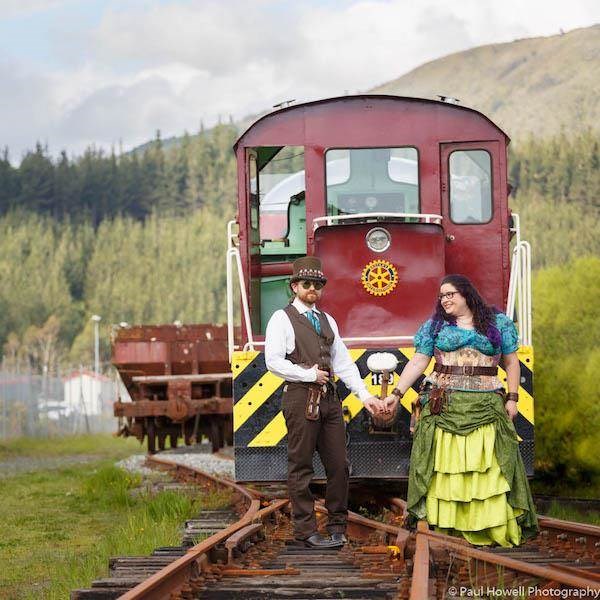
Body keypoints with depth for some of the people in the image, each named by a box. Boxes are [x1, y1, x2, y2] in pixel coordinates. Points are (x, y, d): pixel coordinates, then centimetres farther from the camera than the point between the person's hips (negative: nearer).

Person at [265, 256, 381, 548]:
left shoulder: (327, 321, 19)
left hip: (329, 396, 6)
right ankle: (305, 530, 5)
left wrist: (364, 395, 7)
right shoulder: (283, 319, -1)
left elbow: (343, 362, 16)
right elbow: (274, 361, -11)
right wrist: (309, 374, -11)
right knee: (301, 466, -1)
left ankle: (337, 525, 17)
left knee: (338, 464, 6)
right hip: (300, 398, -6)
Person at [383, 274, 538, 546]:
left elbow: (511, 362, 11)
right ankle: (444, 524, -3)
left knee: (489, 467, -5)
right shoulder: (435, 326, 11)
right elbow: (417, 363, 8)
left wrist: (512, 398, 2)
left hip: (486, 408, 0)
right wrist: (396, 394, 0)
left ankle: (494, 528, -2)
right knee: (445, 465, -4)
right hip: (444, 406, 1)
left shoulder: (498, 323, 9)